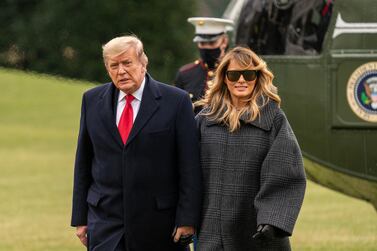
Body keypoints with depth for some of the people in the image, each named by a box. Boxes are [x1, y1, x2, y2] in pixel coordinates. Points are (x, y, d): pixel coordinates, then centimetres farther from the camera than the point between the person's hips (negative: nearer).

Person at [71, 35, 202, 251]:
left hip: (158, 223, -2)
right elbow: (83, 163, 11)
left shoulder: (176, 101, -3)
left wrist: (187, 219, -9)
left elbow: (190, 167, -4)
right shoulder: (93, 101, 8)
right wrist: (80, 218, 7)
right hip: (105, 222, 2)